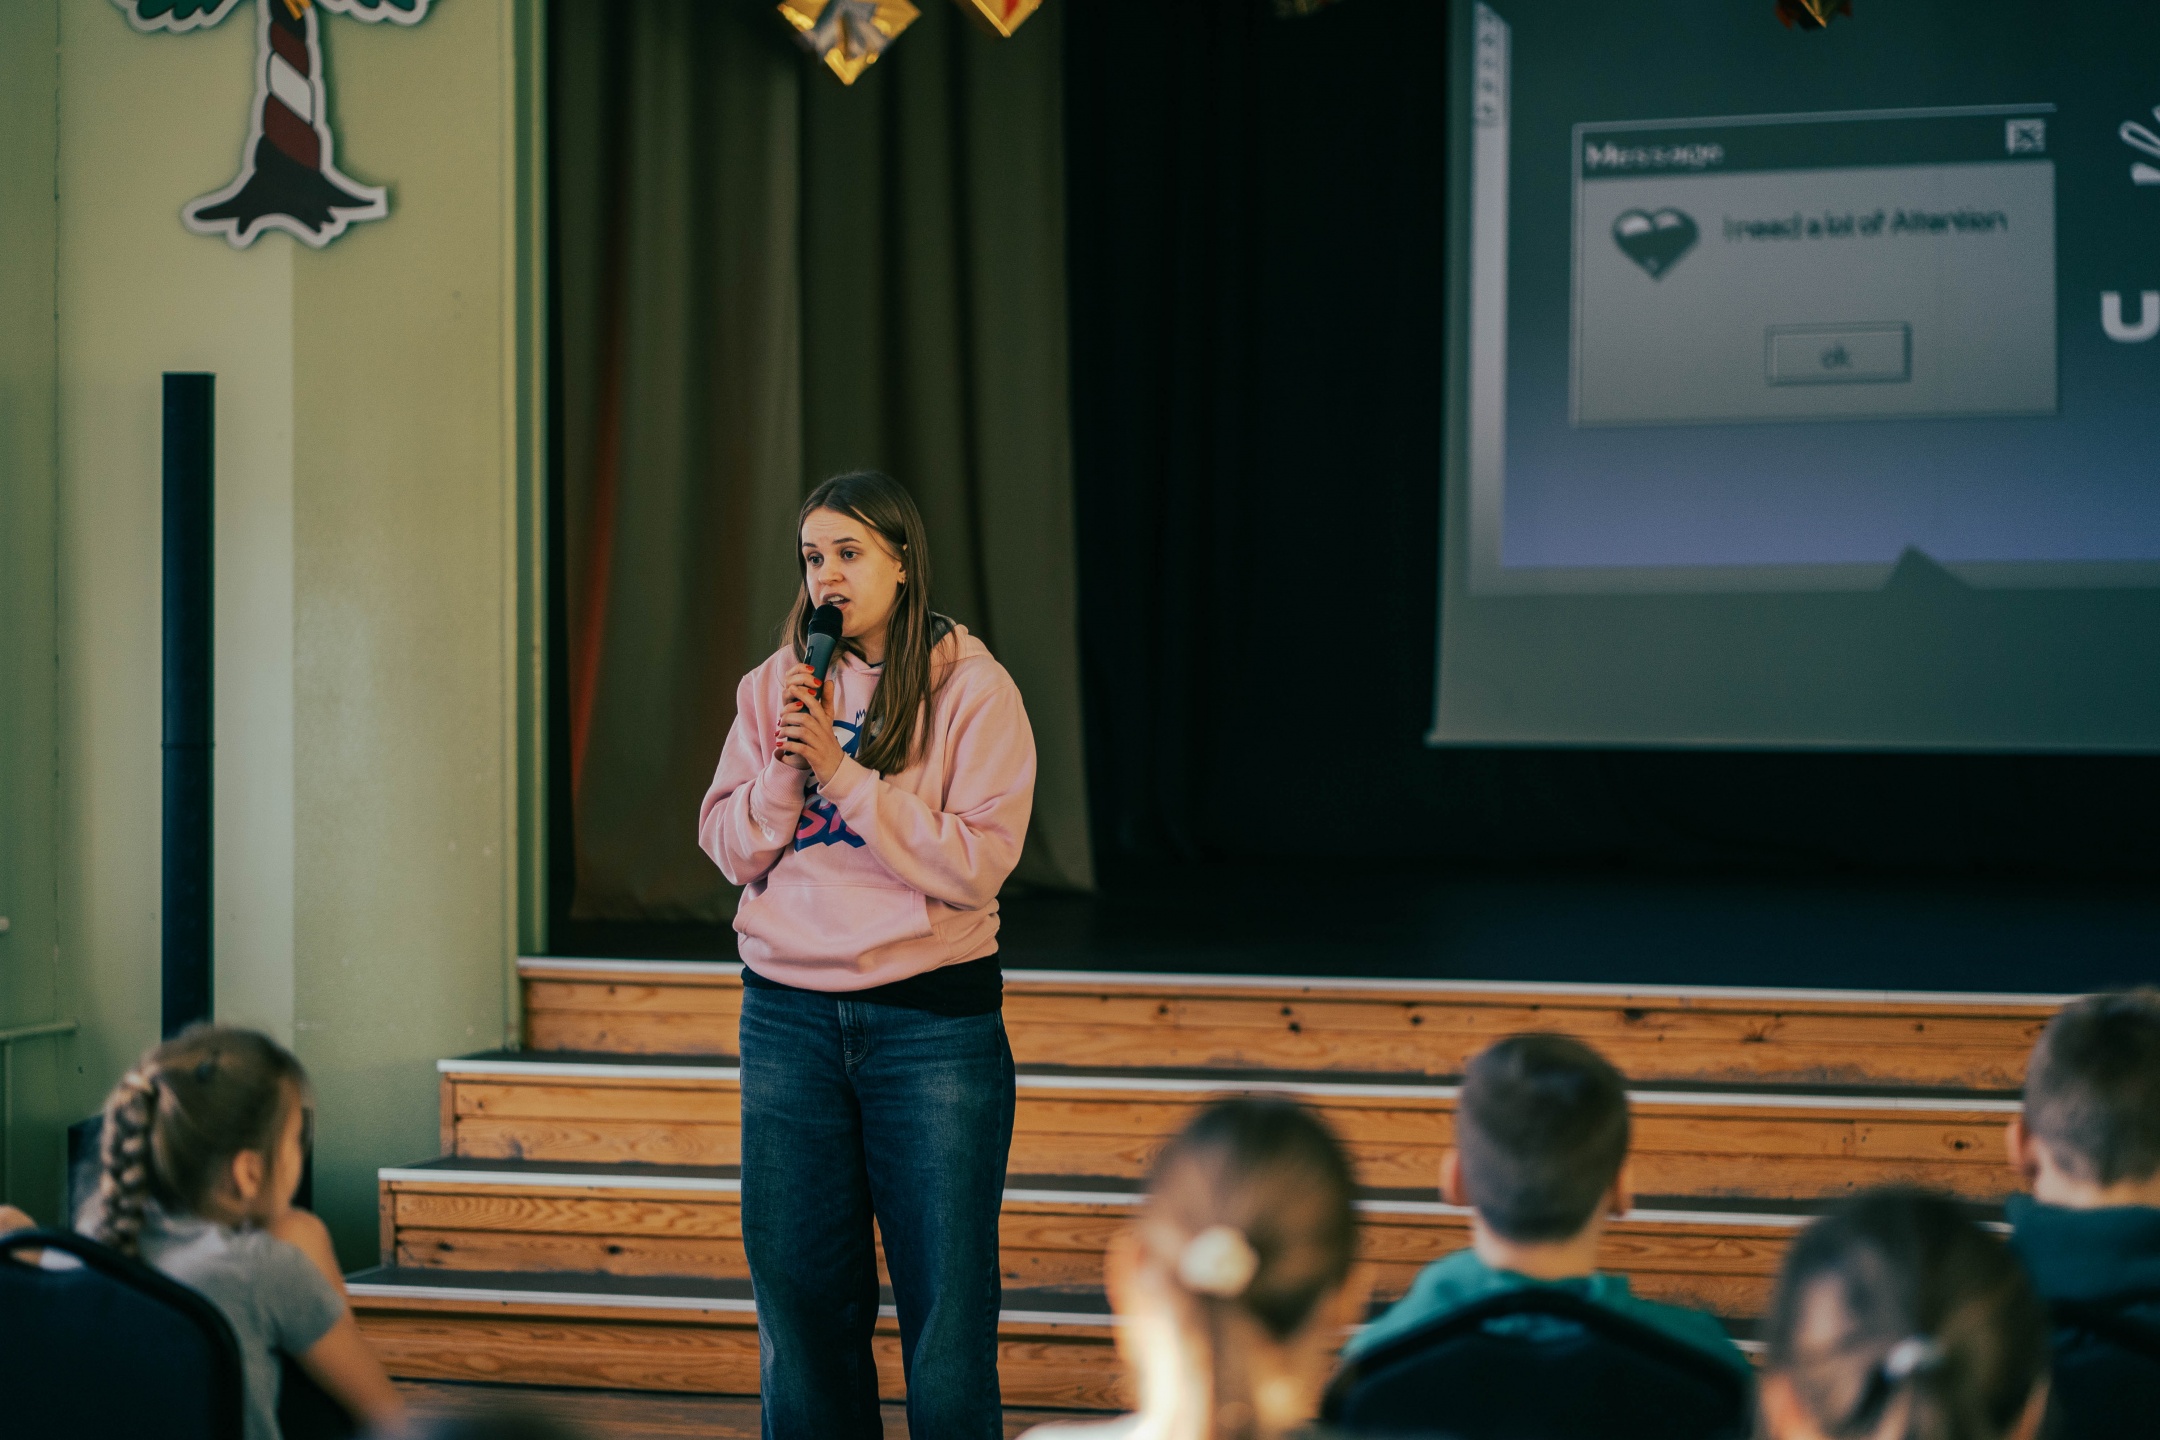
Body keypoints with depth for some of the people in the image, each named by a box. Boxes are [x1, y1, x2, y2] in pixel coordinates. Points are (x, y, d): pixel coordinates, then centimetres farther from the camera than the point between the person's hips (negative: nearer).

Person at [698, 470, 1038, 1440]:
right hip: (789, 1018, 4)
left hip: (933, 1020, -3)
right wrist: (786, 765, -12)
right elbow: (731, 850, 5)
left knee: (945, 1290, 0)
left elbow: (977, 862, -14)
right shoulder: (775, 688, 7)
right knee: (800, 1288, 8)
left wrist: (841, 770, -17)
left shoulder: (972, 690, -5)